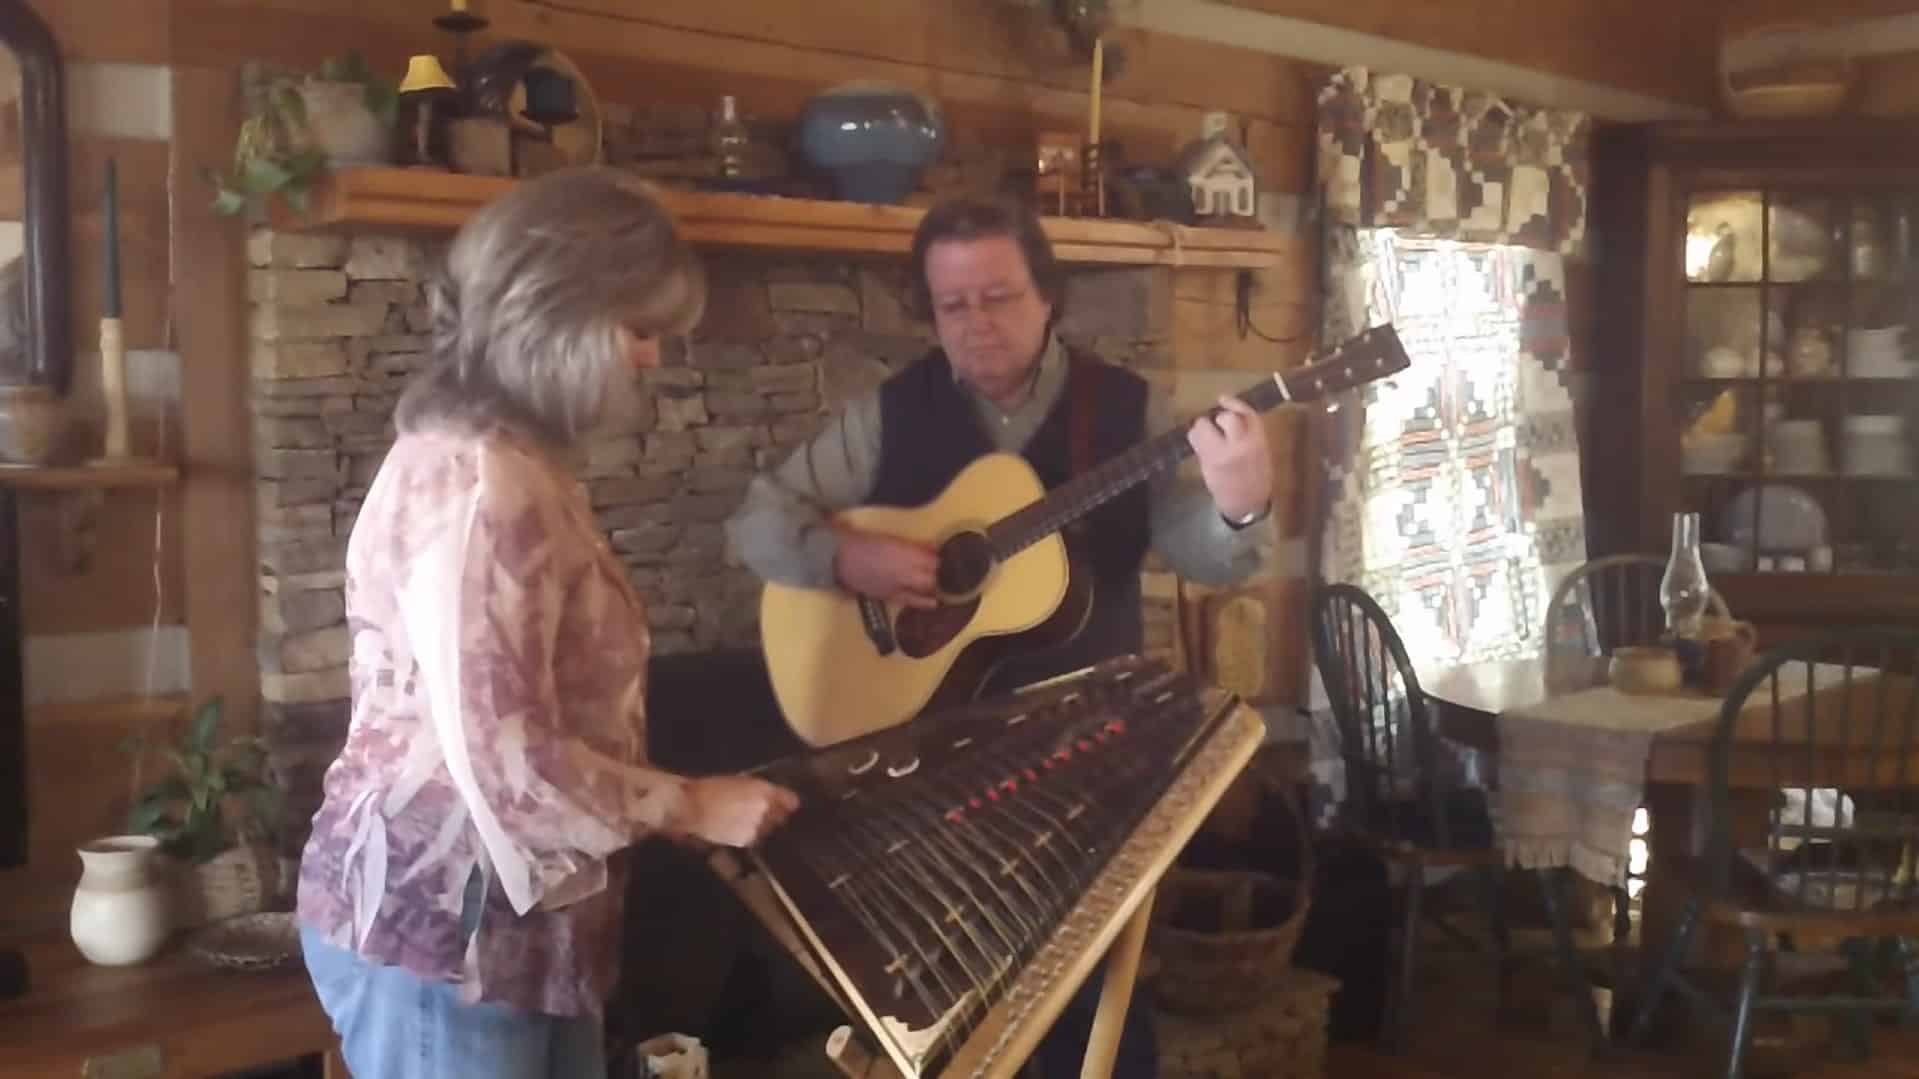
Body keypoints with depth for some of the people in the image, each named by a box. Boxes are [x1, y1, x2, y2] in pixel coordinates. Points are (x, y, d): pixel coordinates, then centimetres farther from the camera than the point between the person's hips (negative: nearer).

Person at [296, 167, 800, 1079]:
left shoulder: (513, 462, 11)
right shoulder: (474, 484, -22)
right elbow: (500, 757, -26)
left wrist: (675, 803, 12)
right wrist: (691, 808, -15)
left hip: (520, 920, 10)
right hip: (440, 933, -10)